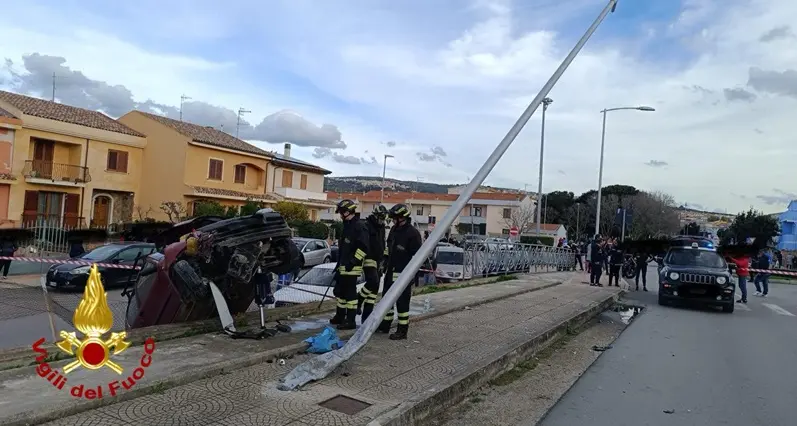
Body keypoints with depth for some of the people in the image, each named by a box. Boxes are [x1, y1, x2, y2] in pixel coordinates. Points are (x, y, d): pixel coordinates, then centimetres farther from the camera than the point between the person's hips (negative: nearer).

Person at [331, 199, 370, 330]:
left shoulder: (359, 226, -14)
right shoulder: (347, 226, 17)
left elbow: (363, 247, -21)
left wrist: (353, 262, -21)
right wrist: (339, 264, 24)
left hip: (352, 268, -10)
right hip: (343, 267, 10)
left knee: (350, 293, -5)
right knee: (339, 291, 18)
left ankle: (351, 321, 2)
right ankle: (340, 316, 32)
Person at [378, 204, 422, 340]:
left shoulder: (412, 233, -16)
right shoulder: (394, 229, 10)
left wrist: (412, 275, -18)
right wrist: (386, 265, 20)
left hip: (403, 274, -9)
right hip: (391, 272, 9)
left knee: (402, 302, -2)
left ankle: (402, 331, 8)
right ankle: (385, 325, 32)